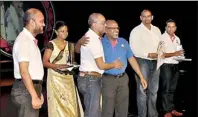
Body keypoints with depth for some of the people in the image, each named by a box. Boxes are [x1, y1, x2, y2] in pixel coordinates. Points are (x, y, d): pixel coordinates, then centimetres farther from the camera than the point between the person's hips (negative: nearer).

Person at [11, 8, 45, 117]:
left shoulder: (30, 39, 14)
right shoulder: (23, 40, -16)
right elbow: (24, 72, -23)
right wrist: (34, 96, -25)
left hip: (32, 87, 10)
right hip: (26, 89, -9)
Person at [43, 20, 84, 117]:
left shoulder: (70, 45, 11)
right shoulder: (51, 44, -5)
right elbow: (45, 62, -10)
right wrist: (57, 66, -23)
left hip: (68, 78, 5)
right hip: (55, 78, -5)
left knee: (70, 105, 4)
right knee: (58, 105, -4)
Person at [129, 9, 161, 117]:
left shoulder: (157, 30, 12)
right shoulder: (136, 30, -6)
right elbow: (133, 49, -14)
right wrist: (148, 54, -17)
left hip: (155, 62, 6)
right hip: (142, 62, -6)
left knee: (153, 90, 13)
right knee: (142, 90, -2)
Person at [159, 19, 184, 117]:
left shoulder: (177, 39, 13)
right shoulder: (162, 38, -9)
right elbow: (161, 54, -17)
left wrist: (180, 55, 0)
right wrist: (174, 54, -26)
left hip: (175, 66, 7)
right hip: (166, 65, -7)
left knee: (172, 89, 13)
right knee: (166, 89, -2)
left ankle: (171, 109, 21)